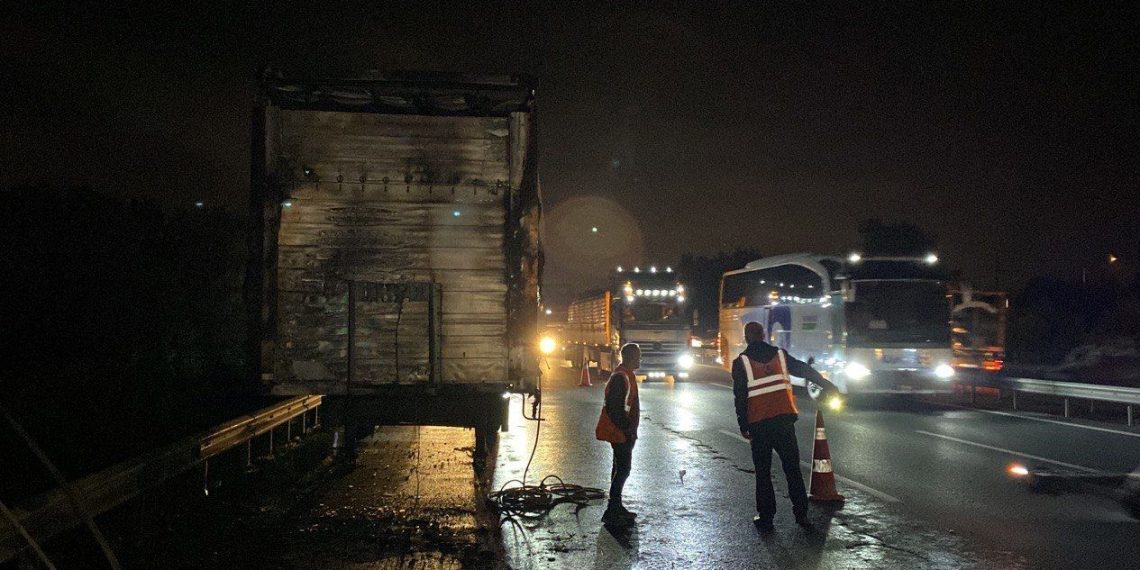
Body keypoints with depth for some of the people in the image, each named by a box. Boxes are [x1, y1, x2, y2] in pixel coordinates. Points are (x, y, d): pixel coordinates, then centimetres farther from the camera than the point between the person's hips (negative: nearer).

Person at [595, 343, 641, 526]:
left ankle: (616, 507, 26)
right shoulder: (620, 378, -21)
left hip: (623, 431, 11)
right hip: (620, 432, -11)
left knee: (621, 468, 16)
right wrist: (627, 429, -20)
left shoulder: (626, 375, 13)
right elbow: (613, 408, -25)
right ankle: (611, 512, -7)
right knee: (623, 469, -9)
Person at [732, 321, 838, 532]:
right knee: (792, 467, 11)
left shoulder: (741, 362, -3)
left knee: (762, 471, 6)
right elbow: (805, 370, 18)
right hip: (784, 419, 3)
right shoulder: (780, 355, 7)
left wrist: (743, 426, 3)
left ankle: (765, 517, 7)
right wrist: (827, 385, 32)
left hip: (759, 423, -3)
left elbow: (740, 397, -4)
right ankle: (801, 514, 12)